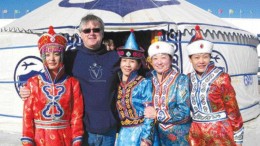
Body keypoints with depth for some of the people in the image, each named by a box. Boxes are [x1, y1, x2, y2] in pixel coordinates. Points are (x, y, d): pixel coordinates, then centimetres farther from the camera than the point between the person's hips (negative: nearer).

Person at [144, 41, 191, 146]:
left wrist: (157, 114, -15)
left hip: (180, 137, -3)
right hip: (160, 136, 4)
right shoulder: (150, 81, 2)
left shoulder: (181, 79, -10)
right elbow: (146, 108, 8)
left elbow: (184, 112, -17)